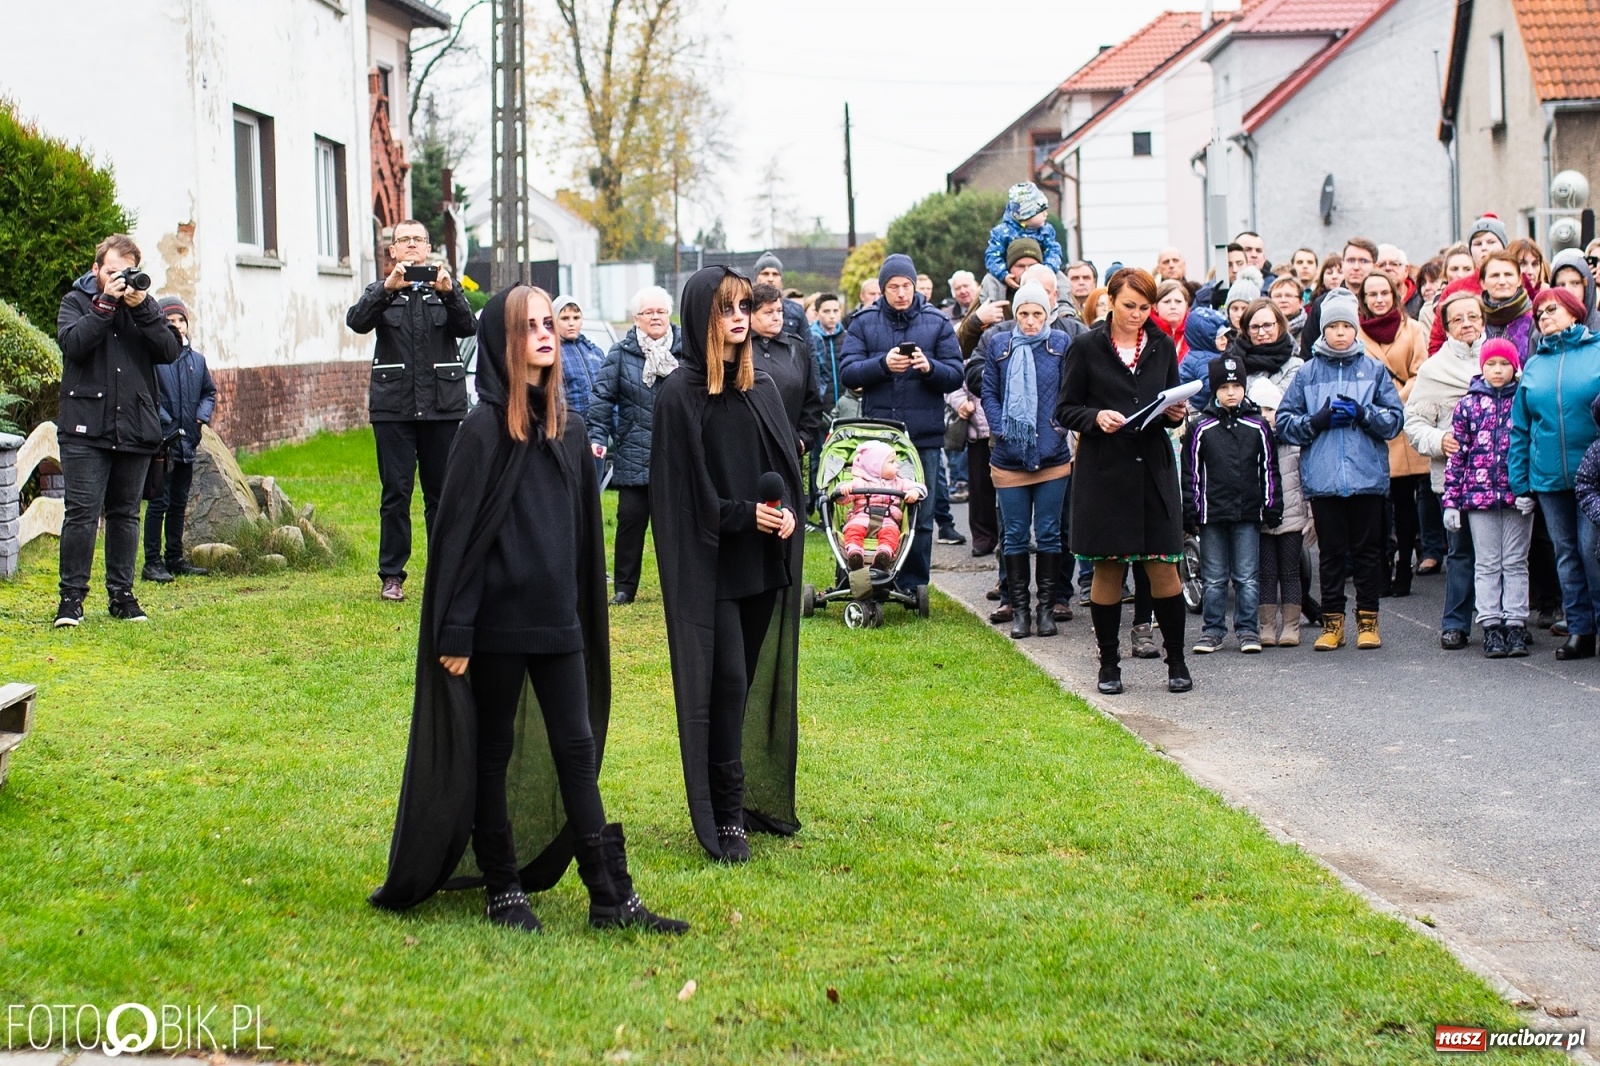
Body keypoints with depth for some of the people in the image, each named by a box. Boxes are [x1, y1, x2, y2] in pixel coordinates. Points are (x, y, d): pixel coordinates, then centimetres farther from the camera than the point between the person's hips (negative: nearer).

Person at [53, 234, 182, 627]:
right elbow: (73, 343, -14)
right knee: (82, 513, -8)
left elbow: (170, 351, -2)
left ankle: (121, 594, 16)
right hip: (86, 429, -3)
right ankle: (71, 597, -3)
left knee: (125, 514, 9)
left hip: (135, 429, 3)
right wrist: (107, 303, -14)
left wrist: (141, 308, -11)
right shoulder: (76, 301, 5)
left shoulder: (145, 304, 12)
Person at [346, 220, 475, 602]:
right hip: (394, 407, -1)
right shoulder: (381, 292, 11)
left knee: (442, 492, 4)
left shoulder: (447, 289, 12)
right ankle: (391, 575, 2)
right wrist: (388, 288, -24)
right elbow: (357, 321, -9)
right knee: (395, 493, -2)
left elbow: (468, 327, -6)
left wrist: (449, 293, -23)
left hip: (443, 404, 1)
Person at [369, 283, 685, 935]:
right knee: (493, 753, 6)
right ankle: (502, 890, 16)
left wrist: (583, 608, 15)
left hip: (557, 619, 6)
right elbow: (458, 532, -12)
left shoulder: (570, 428, 9)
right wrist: (455, 630, -15)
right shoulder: (485, 429, -10)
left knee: (577, 749, 4)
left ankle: (611, 897, 5)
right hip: (499, 619, -6)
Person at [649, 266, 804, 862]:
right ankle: (725, 817, -2)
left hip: (766, 559, 6)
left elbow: (788, 460, 13)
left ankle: (756, 797, 19)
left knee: (755, 681, 10)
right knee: (724, 680, -7)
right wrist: (742, 516, -16)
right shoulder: (681, 395, -8)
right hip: (710, 562, -6)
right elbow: (679, 486, -10)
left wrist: (788, 511, -6)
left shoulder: (761, 387, 10)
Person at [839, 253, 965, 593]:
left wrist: (929, 367, -18)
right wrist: (883, 364, -19)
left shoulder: (937, 323, 7)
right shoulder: (863, 323, 7)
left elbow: (955, 375, 2)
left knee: (919, 515, 3)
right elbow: (847, 373, -3)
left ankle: (914, 587, 10)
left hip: (924, 436, 0)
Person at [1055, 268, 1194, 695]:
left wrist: (1176, 414, -5)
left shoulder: (1162, 347, 9)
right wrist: (1096, 417, -17)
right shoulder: (1087, 348, 0)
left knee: (1164, 567, -2)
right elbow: (1064, 410, 1)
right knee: (1107, 568, 3)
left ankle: (1176, 660, 9)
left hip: (1154, 468, 2)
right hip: (1104, 471, -2)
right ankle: (1109, 664, 14)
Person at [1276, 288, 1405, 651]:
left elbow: (1395, 419, 3)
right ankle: (1332, 622, 12)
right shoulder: (1307, 372, 7)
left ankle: (1368, 620, 12)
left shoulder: (1374, 370, 7)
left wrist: (1362, 413, -13)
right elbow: (1285, 422, 4)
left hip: (1367, 476, 0)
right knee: (1331, 551, 5)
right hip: (1322, 479, 0)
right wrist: (1318, 420, -11)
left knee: (1367, 550, 5)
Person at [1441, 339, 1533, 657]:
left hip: (1518, 496, 0)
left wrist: (1530, 489, -9)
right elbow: (1457, 454, 3)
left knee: (1516, 562, 6)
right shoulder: (1468, 404, 4)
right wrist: (1451, 500, 0)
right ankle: (1491, 626, 6)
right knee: (1487, 564, 4)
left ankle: (1516, 625, 8)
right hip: (1479, 494, 0)